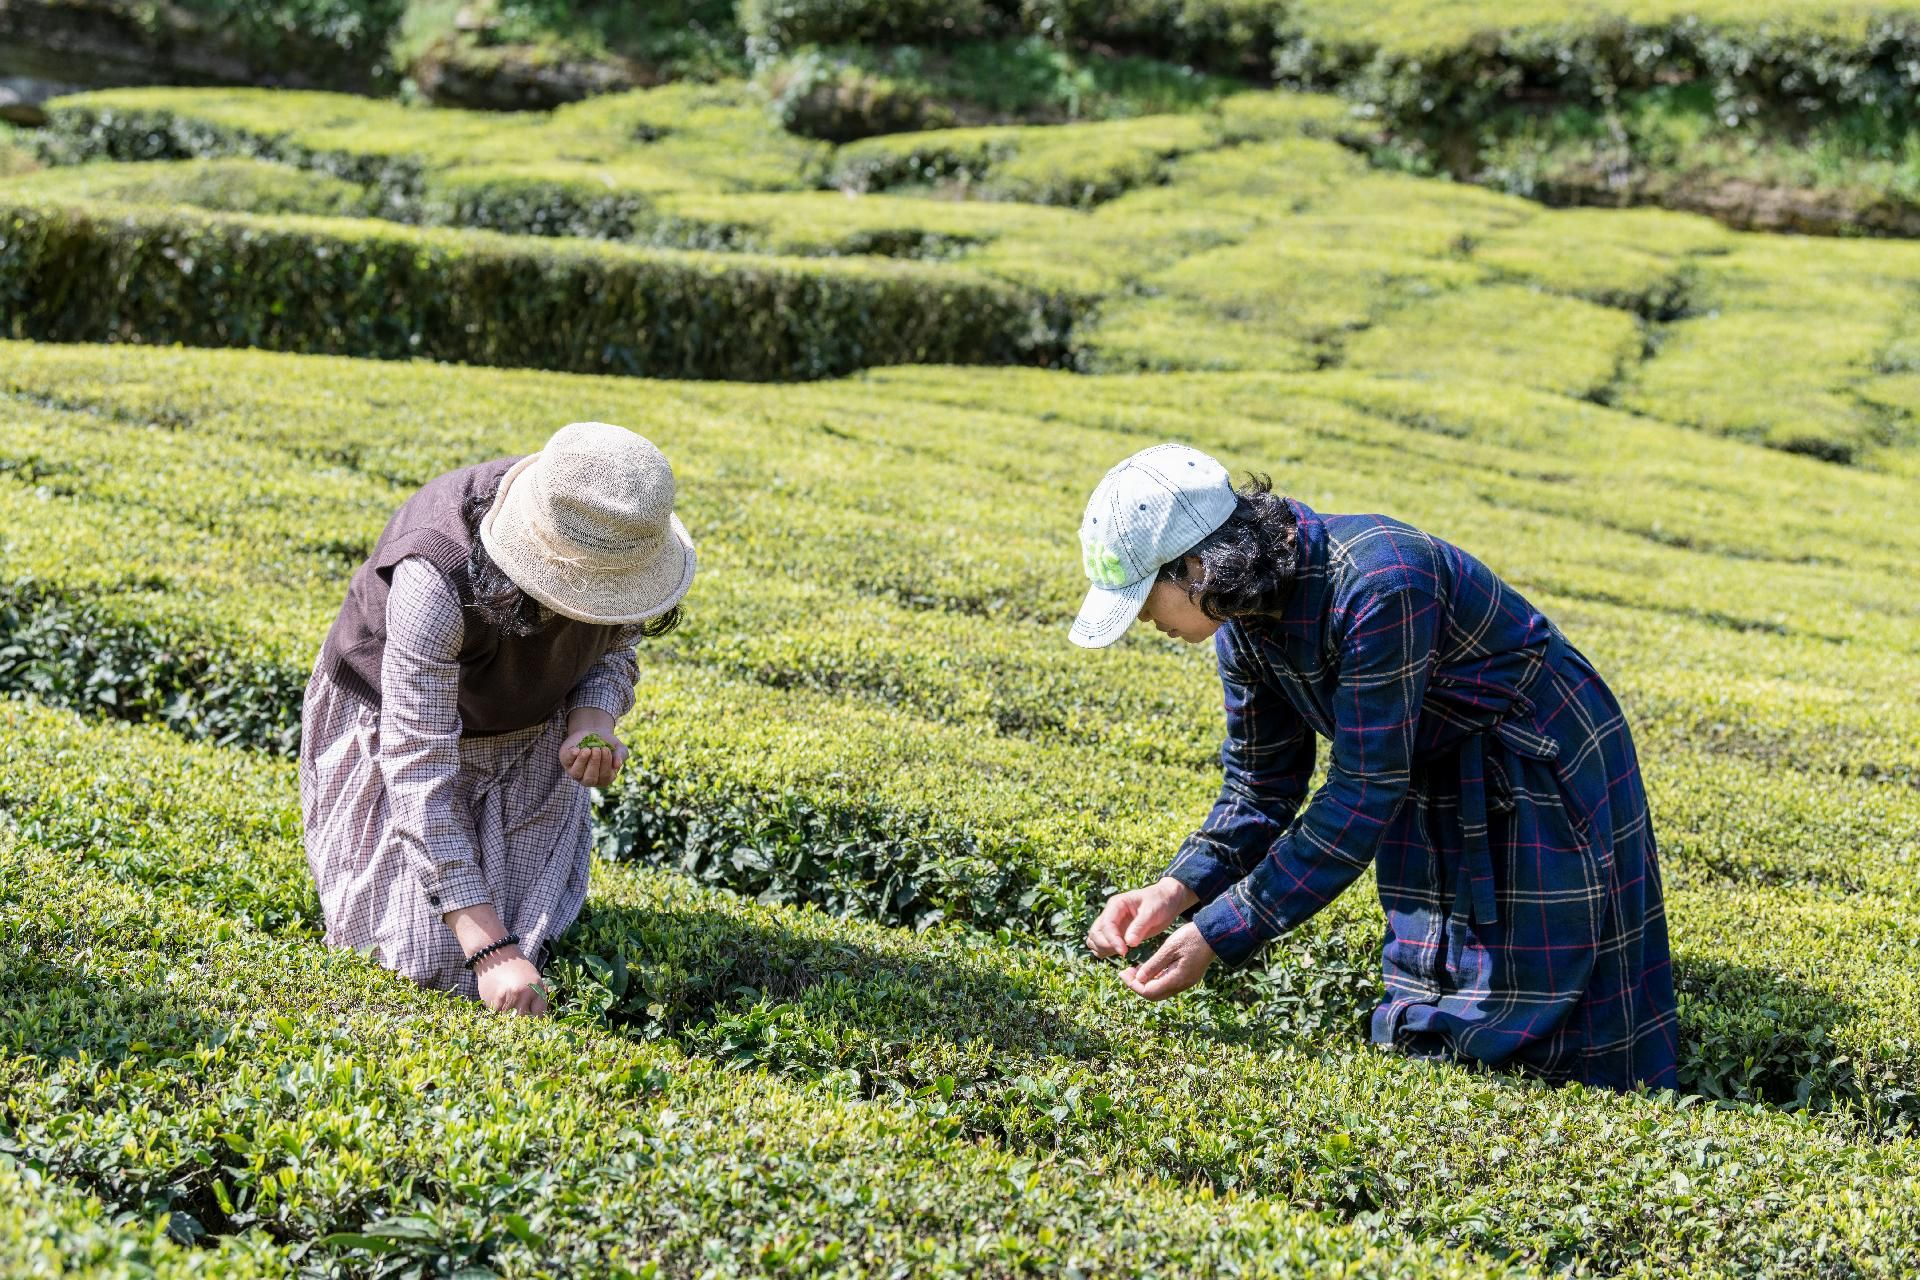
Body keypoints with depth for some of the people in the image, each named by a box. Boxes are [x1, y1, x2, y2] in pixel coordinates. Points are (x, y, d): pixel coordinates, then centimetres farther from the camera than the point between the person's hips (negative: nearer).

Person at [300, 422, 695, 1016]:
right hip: (401, 727, -4)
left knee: (535, 939, 0)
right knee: (430, 961, -7)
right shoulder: (437, 578, -43)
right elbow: (418, 768, -40)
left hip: (531, 741, 4)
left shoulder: (625, 539, -27)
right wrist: (489, 951, -44)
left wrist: (592, 724, -29)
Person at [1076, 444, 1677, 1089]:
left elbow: (1361, 799, -34)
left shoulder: (1375, 589, -36)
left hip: (1545, 766, -8)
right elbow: (1260, 787, -2)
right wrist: (1177, 890, -20)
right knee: (1424, 1035, 13)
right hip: (1431, 782, 8)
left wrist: (1215, 935, -33)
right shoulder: (1244, 617, -10)